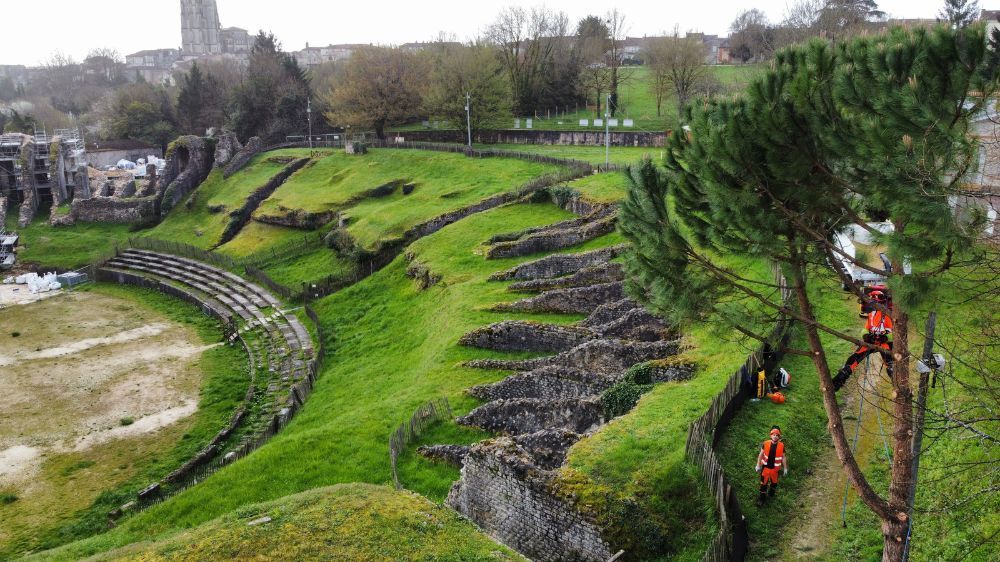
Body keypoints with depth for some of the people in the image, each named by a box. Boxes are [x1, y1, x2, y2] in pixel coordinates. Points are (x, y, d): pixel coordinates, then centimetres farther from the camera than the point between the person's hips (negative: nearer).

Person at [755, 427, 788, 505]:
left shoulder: (781, 446, -12)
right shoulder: (766, 443, -13)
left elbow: (783, 457, 0)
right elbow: (761, 455, -2)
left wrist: (785, 468, 4)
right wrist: (758, 465, 1)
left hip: (775, 468, 1)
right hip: (765, 467, -1)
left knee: (774, 482, 21)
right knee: (764, 483, 8)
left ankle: (771, 494, 45)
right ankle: (762, 498, 23)